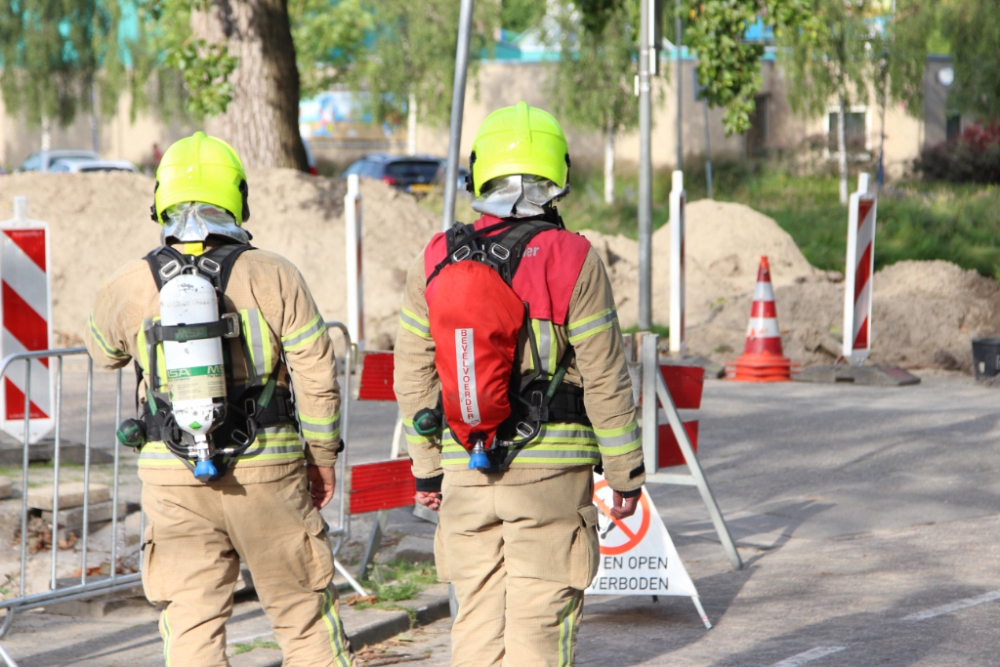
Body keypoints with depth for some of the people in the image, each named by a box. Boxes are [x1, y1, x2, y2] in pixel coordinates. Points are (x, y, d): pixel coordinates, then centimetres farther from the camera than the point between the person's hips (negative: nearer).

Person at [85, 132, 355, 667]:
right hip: (267, 472, -1)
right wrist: (322, 456, 7)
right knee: (303, 611, 11)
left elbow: (103, 352, 21)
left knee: (191, 623, 5)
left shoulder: (129, 287, -1)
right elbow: (316, 376, -5)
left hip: (173, 481, 1)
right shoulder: (271, 276, -6)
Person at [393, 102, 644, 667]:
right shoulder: (571, 260, -9)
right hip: (551, 471, -4)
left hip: (465, 471, 4)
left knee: (478, 618, 11)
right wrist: (627, 471, 3)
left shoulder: (435, 261, 3)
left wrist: (427, 467, 18)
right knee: (541, 621, 0)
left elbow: (414, 376, 8)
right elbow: (606, 380, -7)